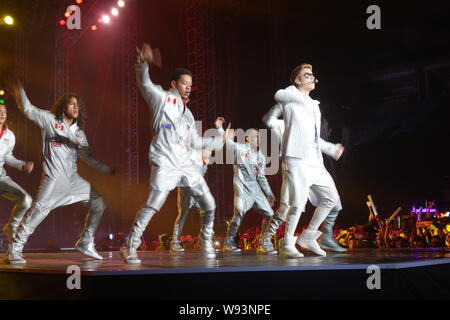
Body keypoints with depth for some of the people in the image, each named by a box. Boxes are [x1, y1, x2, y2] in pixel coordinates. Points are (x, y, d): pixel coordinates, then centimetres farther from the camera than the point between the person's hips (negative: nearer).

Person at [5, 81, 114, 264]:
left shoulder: (79, 133, 17)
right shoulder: (50, 119, 3)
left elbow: (87, 157, 20)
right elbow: (27, 109, 2)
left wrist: (107, 170, 16)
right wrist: (18, 89, -9)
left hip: (73, 179, 7)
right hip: (54, 178, -7)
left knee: (98, 203, 6)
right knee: (38, 210, -18)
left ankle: (85, 243, 17)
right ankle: (14, 251, -11)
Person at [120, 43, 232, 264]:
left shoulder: (188, 114, 23)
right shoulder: (162, 99, 3)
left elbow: (195, 142, 28)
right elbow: (145, 84, -13)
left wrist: (221, 139, 32)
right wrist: (143, 63, -31)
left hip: (185, 165, 7)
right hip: (164, 164, -7)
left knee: (209, 204, 6)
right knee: (152, 206, -18)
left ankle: (207, 243, 23)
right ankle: (129, 247, -10)